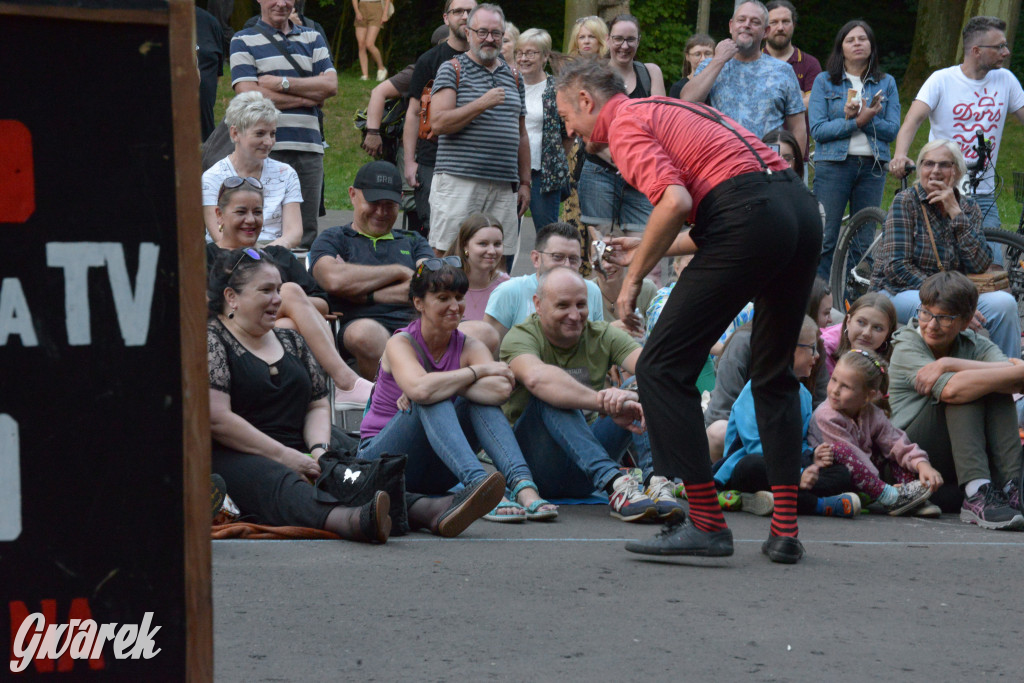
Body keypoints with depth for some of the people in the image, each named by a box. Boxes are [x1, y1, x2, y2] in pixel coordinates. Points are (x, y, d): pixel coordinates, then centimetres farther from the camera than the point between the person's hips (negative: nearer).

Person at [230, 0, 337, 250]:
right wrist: (308, 98, -3)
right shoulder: (243, 41, 6)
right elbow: (249, 95, -8)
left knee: (306, 234, 3)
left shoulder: (312, 39, 18)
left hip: (310, 147, 4)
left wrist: (282, 83, -6)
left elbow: (331, 85, 5)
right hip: (266, 151, -4)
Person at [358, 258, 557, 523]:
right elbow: (420, 388, -34)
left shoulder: (469, 348, 0)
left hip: (436, 473, 4)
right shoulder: (401, 343, -10)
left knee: (481, 398, -19)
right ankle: (478, 483, -56)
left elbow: (501, 390, -23)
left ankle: (524, 487, -42)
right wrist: (479, 371, -23)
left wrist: (441, 384, -25)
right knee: (433, 401, -30)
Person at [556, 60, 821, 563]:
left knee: (662, 368, -1)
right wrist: (646, 252, 37)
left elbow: (674, 202, -14)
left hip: (751, 215, -9)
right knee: (775, 375, 21)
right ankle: (784, 530, 16)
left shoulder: (625, 124, 4)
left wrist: (634, 276, -3)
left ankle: (706, 522, -4)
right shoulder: (669, 110, 31)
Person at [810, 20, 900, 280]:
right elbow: (818, 129, -5)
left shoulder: (886, 83, 12)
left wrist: (867, 118, -15)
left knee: (864, 241, 4)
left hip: (872, 167, 3)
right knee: (825, 239, -7)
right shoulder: (825, 82, 6)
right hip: (833, 164, -2)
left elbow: (892, 130, 3)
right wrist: (858, 121, -16)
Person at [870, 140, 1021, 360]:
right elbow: (896, 267, -14)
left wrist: (955, 212, -13)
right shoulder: (906, 202, -5)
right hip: (901, 293, -4)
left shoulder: (968, 208, 8)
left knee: (1004, 303, -23)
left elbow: (980, 266, -7)